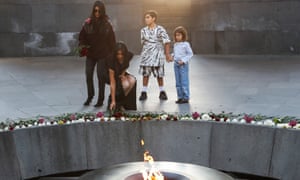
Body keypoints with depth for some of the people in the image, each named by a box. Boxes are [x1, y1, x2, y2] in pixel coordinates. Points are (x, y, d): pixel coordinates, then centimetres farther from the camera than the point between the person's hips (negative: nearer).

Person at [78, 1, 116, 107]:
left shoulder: (107, 25, -6)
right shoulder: (88, 23, -3)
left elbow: (111, 40, -3)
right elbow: (82, 36, 5)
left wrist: (112, 54, -5)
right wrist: (82, 46, -11)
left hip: (103, 55, -2)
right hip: (90, 54, 2)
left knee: (101, 76, 0)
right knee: (88, 75, 2)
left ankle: (101, 99, 12)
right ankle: (90, 96, 24)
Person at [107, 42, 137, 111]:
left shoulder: (129, 56, -23)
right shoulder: (112, 62, -34)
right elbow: (112, 83, -34)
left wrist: (123, 72, -15)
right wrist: (113, 101, -37)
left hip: (121, 75, 5)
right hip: (114, 76, -5)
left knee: (132, 81, -27)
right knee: (125, 85, -32)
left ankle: (121, 103, -12)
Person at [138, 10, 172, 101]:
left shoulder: (160, 29, -8)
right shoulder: (144, 30, 4)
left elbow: (166, 42, -5)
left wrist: (167, 54, -5)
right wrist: (145, 52, 11)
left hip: (157, 54, -3)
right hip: (146, 54, 3)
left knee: (159, 74, 4)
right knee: (145, 74, 2)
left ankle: (162, 92, 18)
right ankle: (144, 92, 10)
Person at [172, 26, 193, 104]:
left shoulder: (186, 44, -8)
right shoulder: (175, 45, 10)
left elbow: (190, 54, -7)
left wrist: (183, 60, -16)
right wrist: (172, 57, 1)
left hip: (183, 65, -7)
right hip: (176, 64, 7)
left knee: (184, 81, -5)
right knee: (178, 82, 10)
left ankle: (186, 97, 0)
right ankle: (180, 97, 17)